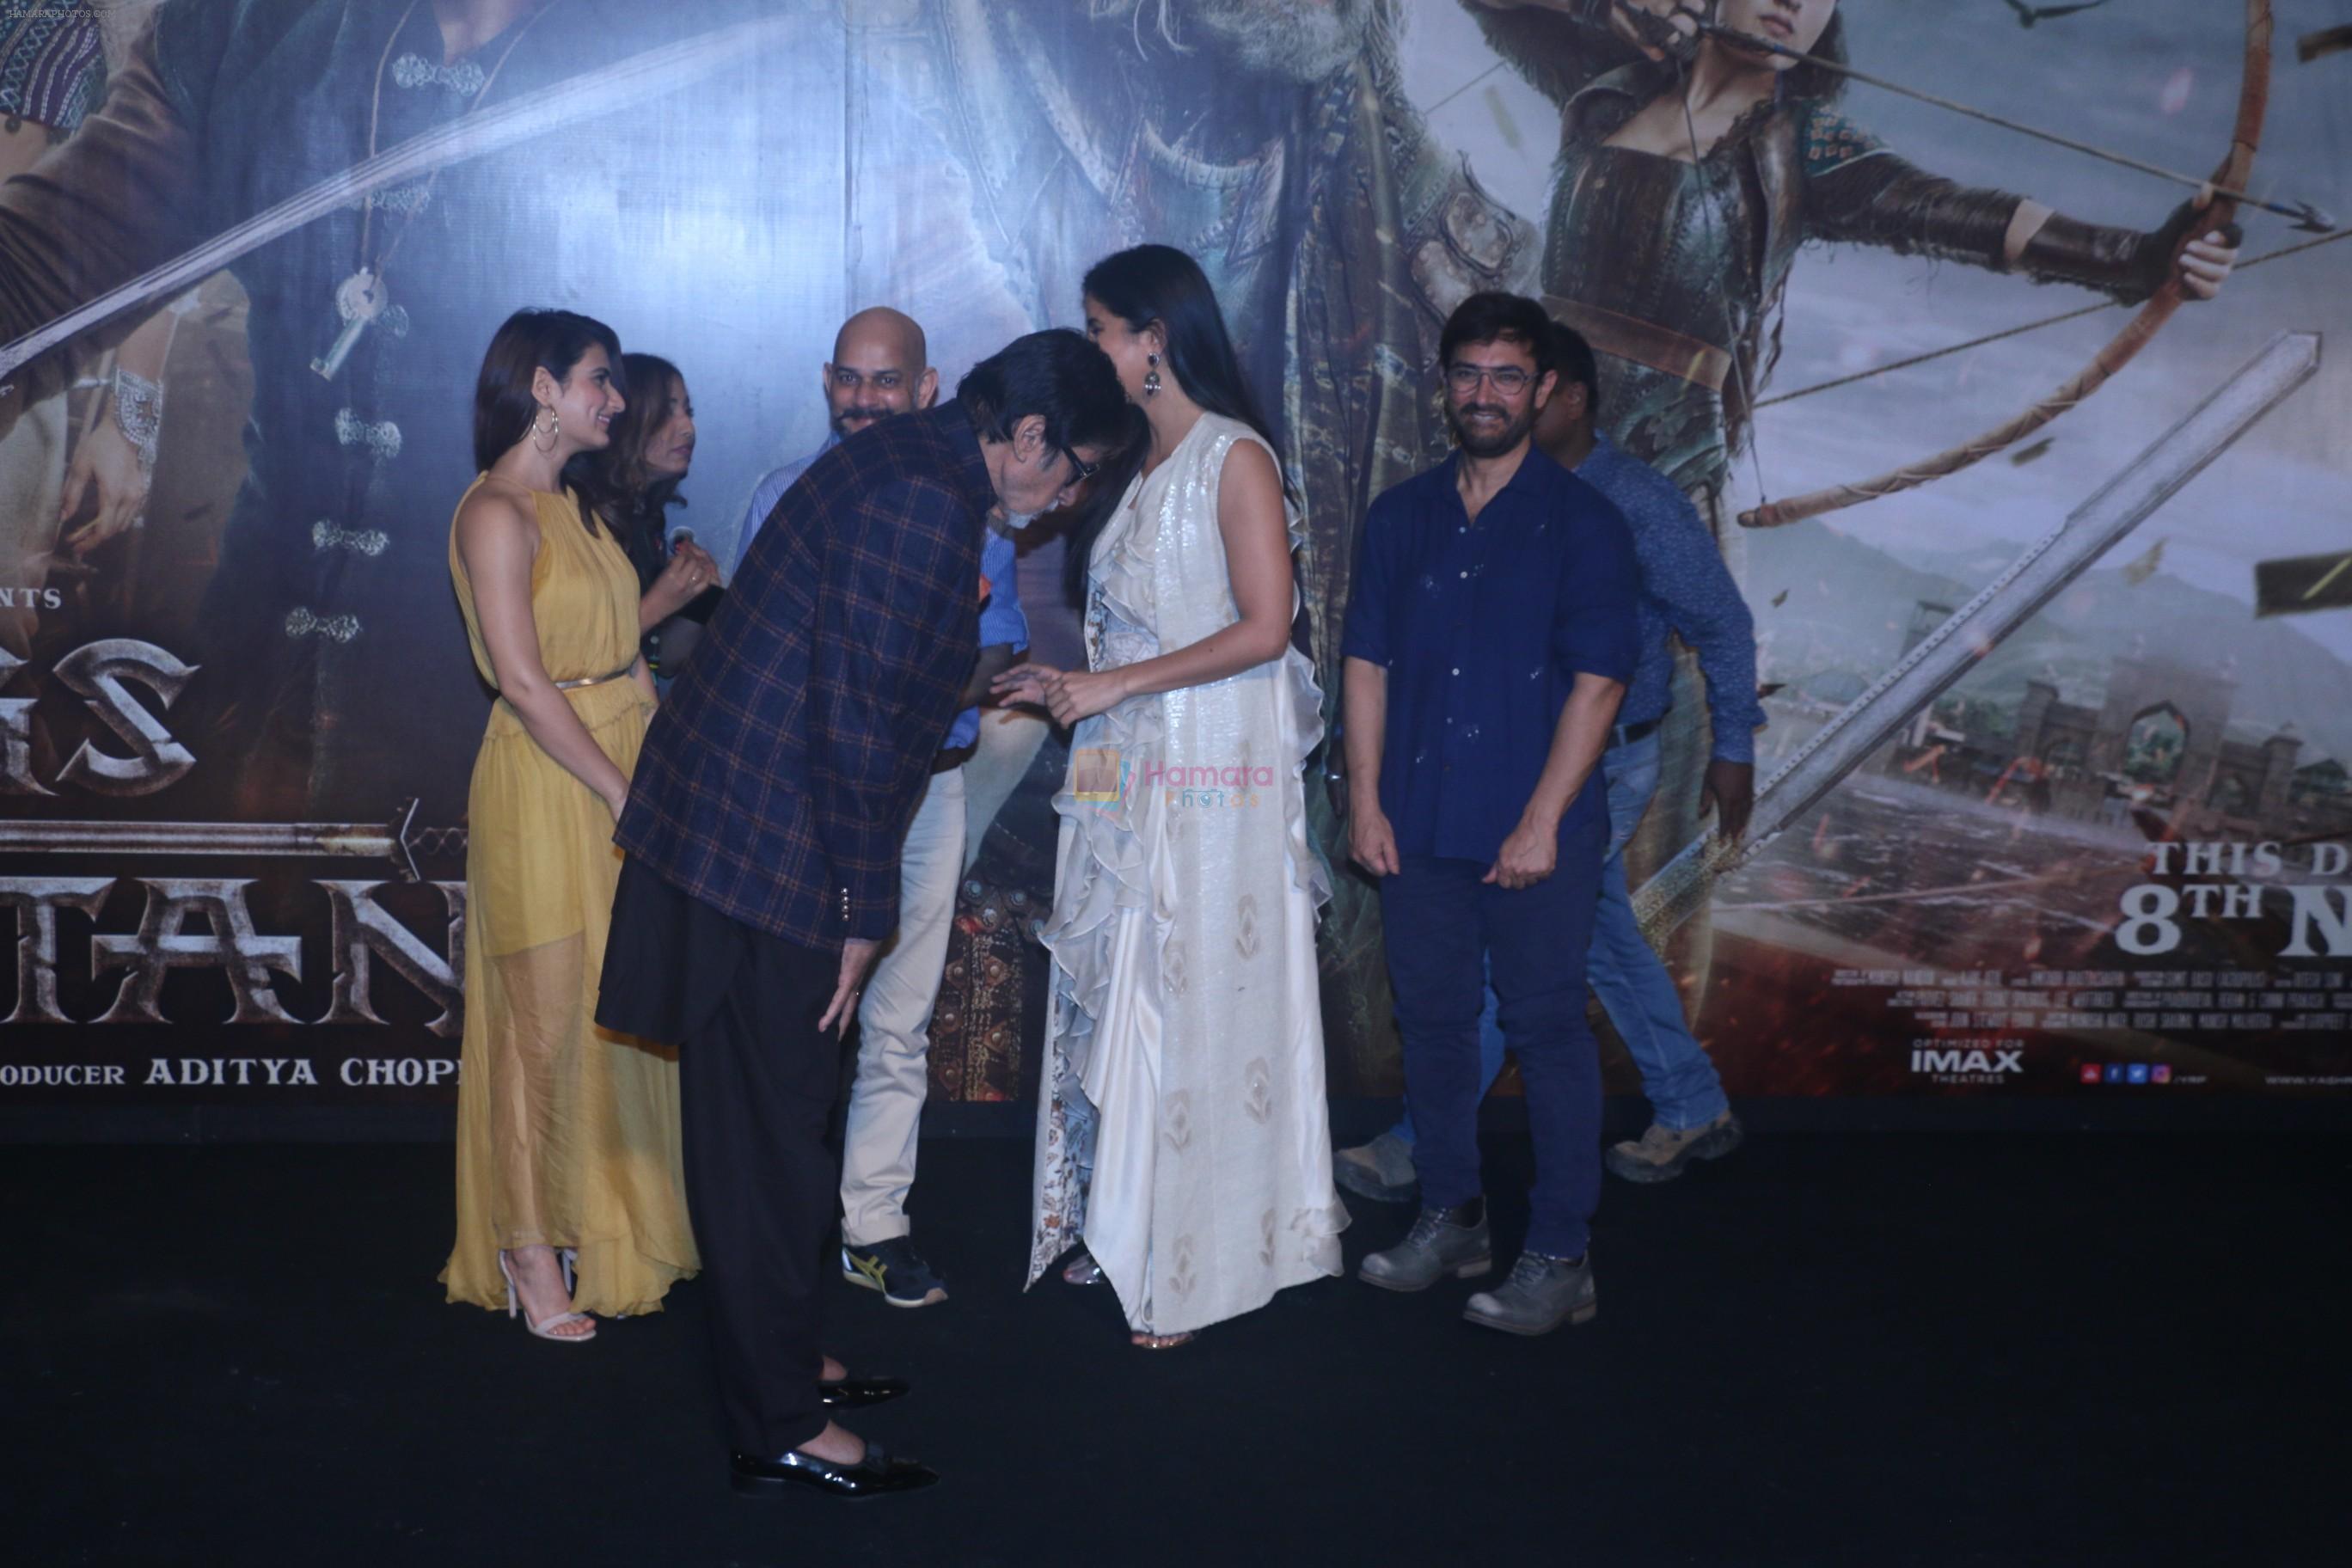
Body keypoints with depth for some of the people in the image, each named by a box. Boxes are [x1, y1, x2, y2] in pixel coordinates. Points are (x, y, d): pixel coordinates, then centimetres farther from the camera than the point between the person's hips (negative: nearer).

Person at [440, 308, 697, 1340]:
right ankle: (529, 1250, 11)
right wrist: (627, 795, -18)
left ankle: (608, 1233, 25)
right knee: (544, 1028, -1)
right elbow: (522, 681, -18)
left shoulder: (572, 505, 14)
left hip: (623, 774, 9)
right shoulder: (496, 514, -12)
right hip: (546, 785, -8)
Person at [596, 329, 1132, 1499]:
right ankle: (780, 1431, 11)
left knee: (761, 1126, 19)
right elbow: (856, 718, -22)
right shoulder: (927, 502, -19)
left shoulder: (905, 461, 13)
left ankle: (777, 1362, 34)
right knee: (771, 1135, -1)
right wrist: (861, 910, -15)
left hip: (719, 823, 10)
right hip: (762, 853, -10)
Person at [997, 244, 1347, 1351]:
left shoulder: (1235, 458, -8)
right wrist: (1062, 687, 7)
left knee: (1197, 1008, -2)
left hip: (1212, 775, -8)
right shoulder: (1134, 463, 15)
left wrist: (1118, 684, -15)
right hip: (1125, 772, 8)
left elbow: (1263, 628, -16)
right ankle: (1119, 1232, 21)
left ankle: (1196, 1268, 8)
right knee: (1112, 998, 9)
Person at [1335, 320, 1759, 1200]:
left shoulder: (1636, 505, -15)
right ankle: (1694, 1111, 31)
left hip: (1602, 766, -7)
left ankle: (1419, 1151, 2)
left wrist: (1733, 748, -5)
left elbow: (1723, 624, -7)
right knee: (1606, 943, 16)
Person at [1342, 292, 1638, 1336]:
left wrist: (1541, 822, -13)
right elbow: (1367, 663, 10)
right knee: (1431, 1023, 11)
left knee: (1547, 1031, 0)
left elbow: (1597, 682, -7)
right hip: (1418, 827, 4)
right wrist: (1365, 801, 2)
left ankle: (1560, 1258, 8)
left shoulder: (1581, 523, -3)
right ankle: (1449, 1220, 27)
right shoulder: (1402, 517, 10)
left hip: (1534, 832, -4)